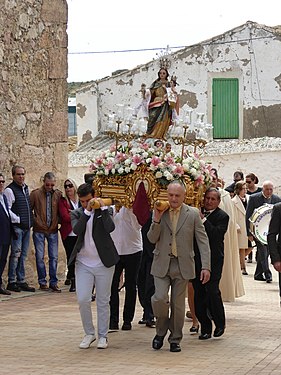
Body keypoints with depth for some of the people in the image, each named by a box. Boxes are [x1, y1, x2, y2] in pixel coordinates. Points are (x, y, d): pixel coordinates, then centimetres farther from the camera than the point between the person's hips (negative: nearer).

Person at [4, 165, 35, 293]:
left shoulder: (26, 188, 16)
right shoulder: (9, 190, -8)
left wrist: (31, 221, 14)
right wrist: (18, 220, -16)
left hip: (26, 226, 7)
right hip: (16, 227, -7)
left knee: (23, 255, 10)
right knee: (15, 254, -8)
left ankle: (21, 281, 15)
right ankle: (11, 282, -2)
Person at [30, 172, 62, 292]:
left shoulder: (58, 194, 3)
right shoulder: (35, 194, -4)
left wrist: (58, 222, 0)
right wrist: (35, 221, -4)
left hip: (53, 230, 2)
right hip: (39, 231, -2)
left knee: (54, 257, 2)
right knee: (40, 256, 1)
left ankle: (53, 282, 8)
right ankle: (42, 282, 10)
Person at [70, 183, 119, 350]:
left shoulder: (104, 211, 1)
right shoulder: (77, 213, 5)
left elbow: (110, 228, -18)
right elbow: (76, 230, -15)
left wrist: (103, 207, -14)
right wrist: (87, 211, -18)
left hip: (103, 263, -1)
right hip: (83, 263, 1)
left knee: (103, 302, 6)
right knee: (83, 299, -6)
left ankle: (102, 336, 16)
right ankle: (89, 333, 12)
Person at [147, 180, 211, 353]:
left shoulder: (193, 214, 0)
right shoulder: (159, 212, 4)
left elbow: (203, 240, -1)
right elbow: (152, 239, 2)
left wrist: (206, 266, -9)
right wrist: (157, 220, -14)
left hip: (182, 265, 0)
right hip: (162, 264, 0)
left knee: (178, 303, 6)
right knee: (160, 298, -13)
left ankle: (175, 339, 20)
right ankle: (161, 330, 12)